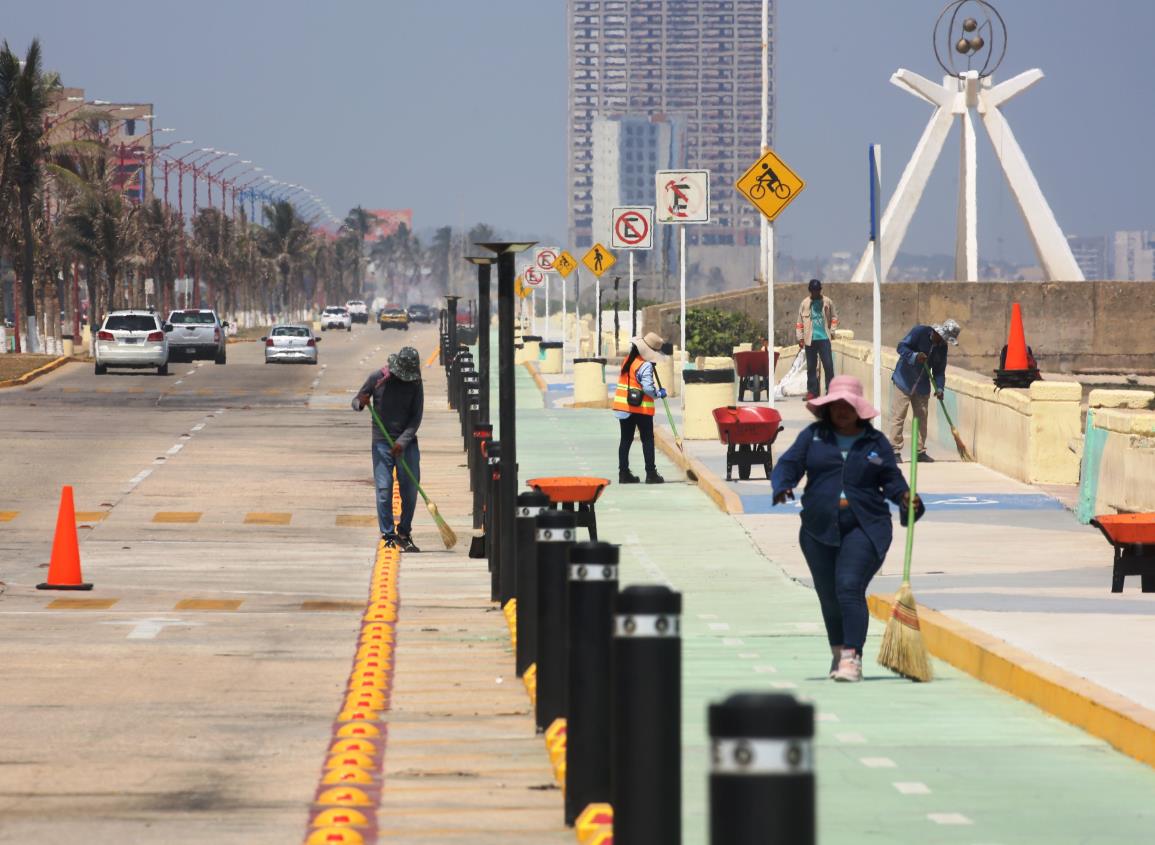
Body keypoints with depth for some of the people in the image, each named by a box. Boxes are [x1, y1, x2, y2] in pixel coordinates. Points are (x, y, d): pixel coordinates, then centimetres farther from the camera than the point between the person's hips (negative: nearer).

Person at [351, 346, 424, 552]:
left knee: (410, 490, 1)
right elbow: (356, 402, 5)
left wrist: (403, 442, -15)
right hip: (382, 442, -2)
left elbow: (416, 417, -3)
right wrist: (361, 403, -20)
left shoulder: (415, 383, -1)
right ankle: (388, 536, -1)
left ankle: (404, 533, 15)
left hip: (407, 442, 2)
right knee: (384, 490, -6)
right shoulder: (377, 378, -5)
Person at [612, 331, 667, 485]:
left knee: (626, 439, 10)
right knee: (647, 440, 2)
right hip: (641, 408, -7)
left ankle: (623, 473, 10)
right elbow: (648, 388, -23)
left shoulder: (629, 360, 7)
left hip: (623, 405, 7)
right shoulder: (645, 366, -17)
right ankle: (651, 473, 1)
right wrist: (659, 394, -6)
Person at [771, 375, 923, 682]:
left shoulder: (875, 442, 7)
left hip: (865, 528, -3)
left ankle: (852, 657, -23)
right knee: (828, 595, 12)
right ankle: (838, 653, 34)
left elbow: (891, 479, 9)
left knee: (849, 587, -20)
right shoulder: (813, 436, 8)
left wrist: (904, 496, -12)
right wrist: (783, 486, -20)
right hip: (819, 528, 3)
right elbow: (788, 464, 2)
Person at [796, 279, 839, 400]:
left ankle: (830, 390, -3)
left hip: (824, 338, -1)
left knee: (828, 365, -6)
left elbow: (834, 317, 11)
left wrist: (832, 331, -2)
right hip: (810, 339, 1)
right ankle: (812, 391, 9)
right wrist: (800, 337, 2)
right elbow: (800, 322, 6)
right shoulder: (805, 303, 4)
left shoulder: (827, 302, 4)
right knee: (811, 367, 4)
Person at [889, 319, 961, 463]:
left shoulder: (942, 347, 2)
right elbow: (901, 347, -17)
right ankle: (895, 451, -3)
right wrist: (915, 356, -34)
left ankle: (920, 451, 15)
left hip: (922, 386, 6)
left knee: (922, 418, 8)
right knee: (898, 416, -6)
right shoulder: (919, 332, -15)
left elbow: (939, 370, 6)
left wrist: (939, 388, -8)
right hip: (904, 381, -6)